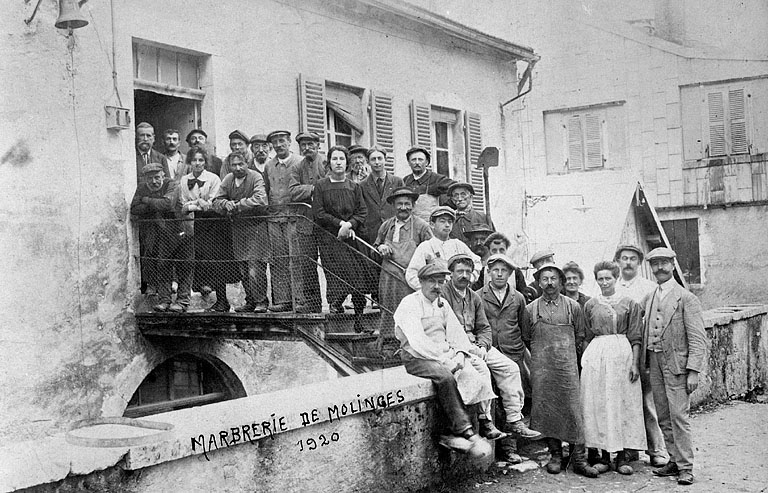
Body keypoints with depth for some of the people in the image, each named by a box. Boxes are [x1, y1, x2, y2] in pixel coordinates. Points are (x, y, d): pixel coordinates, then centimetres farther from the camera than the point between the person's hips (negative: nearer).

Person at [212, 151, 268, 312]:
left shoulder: (255, 177, -11)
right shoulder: (228, 179, 6)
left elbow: (261, 201, -26)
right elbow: (216, 202, 7)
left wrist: (237, 205, -18)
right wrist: (226, 204, -16)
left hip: (254, 225, -6)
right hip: (237, 228, 6)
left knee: (254, 265, -10)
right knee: (242, 268, 9)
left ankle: (261, 301, 0)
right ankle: (250, 302, 19)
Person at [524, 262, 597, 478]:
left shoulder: (573, 307, 5)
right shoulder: (530, 308, 6)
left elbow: (580, 336, 13)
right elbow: (526, 338, 15)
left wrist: (567, 352, 11)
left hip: (567, 365, -1)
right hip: (541, 368, 1)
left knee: (573, 408, -5)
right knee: (546, 409, 1)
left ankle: (579, 458, -2)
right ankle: (555, 454, 12)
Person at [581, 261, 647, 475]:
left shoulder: (629, 303, 5)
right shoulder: (590, 304, 9)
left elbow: (635, 337, 2)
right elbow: (586, 337, 12)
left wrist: (635, 363, -5)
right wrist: (585, 361, 4)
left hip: (622, 354, -1)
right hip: (596, 356, 1)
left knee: (623, 403, 0)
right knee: (598, 404, 1)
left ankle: (622, 457, 8)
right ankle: (604, 456, 9)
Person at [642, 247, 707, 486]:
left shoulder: (686, 298, -7)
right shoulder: (648, 298, 12)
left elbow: (697, 339, -10)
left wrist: (694, 371, -15)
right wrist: (642, 363, 8)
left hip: (676, 363, -6)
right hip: (654, 362, 6)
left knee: (679, 417, -6)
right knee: (664, 417, 12)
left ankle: (685, 467, 3)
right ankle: (674, 460, 22)